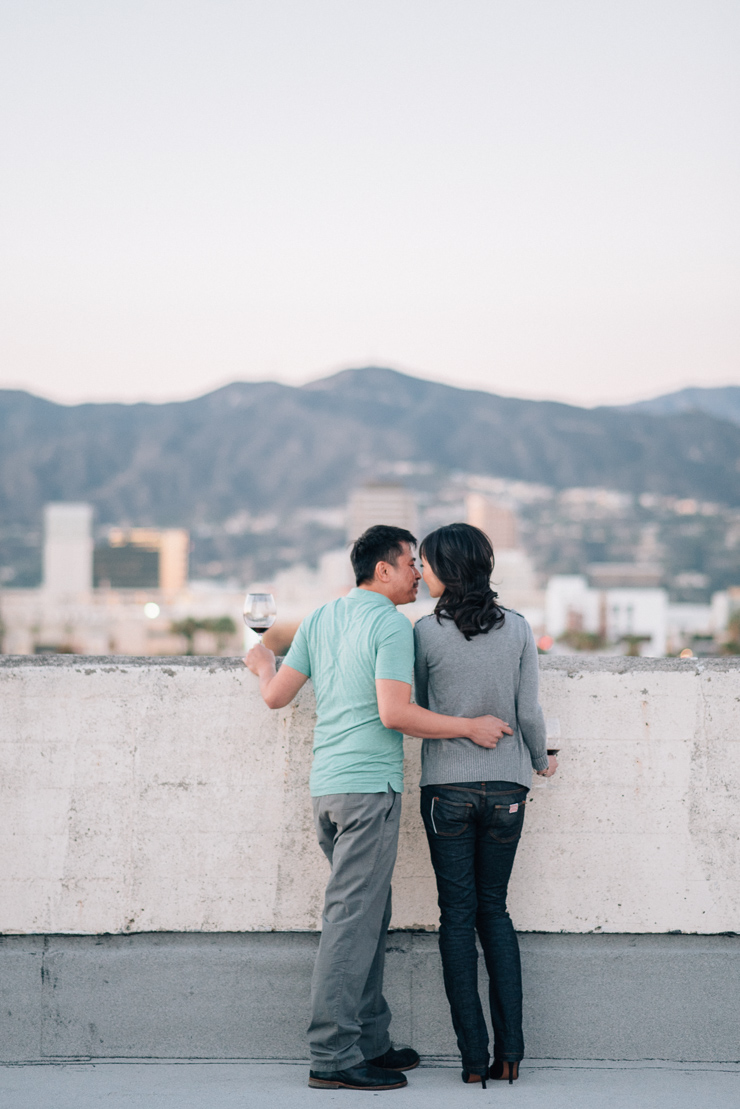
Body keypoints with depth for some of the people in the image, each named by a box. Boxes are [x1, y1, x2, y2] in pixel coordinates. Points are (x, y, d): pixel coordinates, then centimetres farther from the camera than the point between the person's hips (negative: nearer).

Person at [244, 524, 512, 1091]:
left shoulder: (320, 619, 14)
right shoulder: (391, 624, -9)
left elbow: (277, 695, 14)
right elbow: (394, 713, -18)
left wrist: (264, 663, 36)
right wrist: (471, 726, -10)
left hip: (327, 786, 8)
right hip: (369, 788, -8)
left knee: (370, 916, 16)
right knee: (352, 921, -8)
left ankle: (371, 1042, 20)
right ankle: (333, 1058, -8)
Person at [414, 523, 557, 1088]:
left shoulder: (427, 632, -7)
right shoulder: (518, 629, -1)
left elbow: (415, 707, 5)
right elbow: (529, 712, 0)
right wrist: (541, 760, 18)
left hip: (447, 787, -2)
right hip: (506, 787, 2)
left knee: (458, 914, 4)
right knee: (494, 909, 13)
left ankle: (474, 1055, 0)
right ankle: (510, 1048, 5)